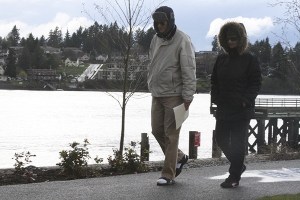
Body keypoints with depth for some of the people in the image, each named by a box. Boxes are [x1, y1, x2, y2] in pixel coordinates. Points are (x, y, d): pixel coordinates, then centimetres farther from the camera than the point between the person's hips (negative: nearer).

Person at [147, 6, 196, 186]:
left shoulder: (182, 40, -12)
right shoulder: (156, 39, 11)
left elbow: (189, 71, -15)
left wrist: (187, 96, -17)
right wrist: (152, 86, 15)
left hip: (174, 95, -7)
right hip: (157, 94, 7)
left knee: (171, 134, -4)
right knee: (157, 130, 10)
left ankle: (168, 174, 3)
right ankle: (179, 157, 30)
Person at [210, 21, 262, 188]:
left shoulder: (250, 59, -5)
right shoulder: (222, 59, 11)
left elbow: (256, 83, -7)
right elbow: (215, 81, 17)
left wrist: (245, 100, -16)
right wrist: (215, 97, 3)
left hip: (242, 110, -6)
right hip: (223, 108, 6)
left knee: (238, 143, -2)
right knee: (221, 139, 9)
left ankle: (234, 177, 7)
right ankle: (238, 166, 31)